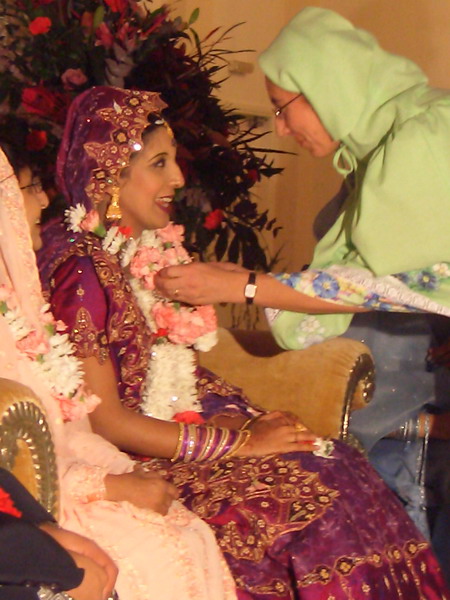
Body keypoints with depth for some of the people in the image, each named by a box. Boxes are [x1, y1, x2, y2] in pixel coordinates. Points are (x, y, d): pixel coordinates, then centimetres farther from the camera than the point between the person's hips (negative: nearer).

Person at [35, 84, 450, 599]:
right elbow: (103, 419, -19)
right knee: (316, 500, -18)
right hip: (143, 463, -8)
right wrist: (239, 441, -16)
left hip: (186, 418, 8)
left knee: (342, 466, -8)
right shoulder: (81, 271, -20)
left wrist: (247, 420, -2)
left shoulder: (143, 244, 8)